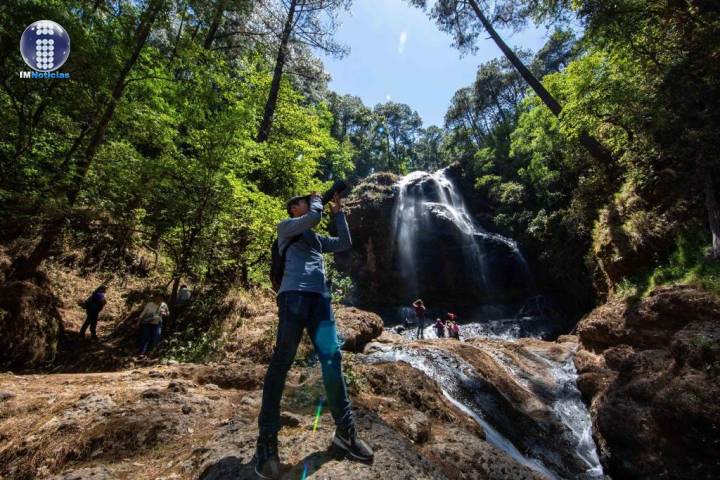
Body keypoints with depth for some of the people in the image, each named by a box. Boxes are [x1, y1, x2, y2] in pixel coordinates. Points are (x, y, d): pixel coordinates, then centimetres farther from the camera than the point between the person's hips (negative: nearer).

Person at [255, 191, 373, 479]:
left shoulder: (317, 238, 32)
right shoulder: (286, 227, 14)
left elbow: (345, 243, 29)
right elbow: (314, 216, -3)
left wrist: (338, 212, 30)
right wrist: (316, 199, 18)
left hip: (320, 298, 6)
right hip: (294, 294, -6)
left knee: (333, 359, 0)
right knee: (282, 362, -8)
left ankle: (345, 431, 9)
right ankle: (267, 440, 0)